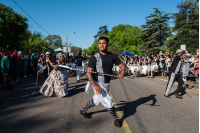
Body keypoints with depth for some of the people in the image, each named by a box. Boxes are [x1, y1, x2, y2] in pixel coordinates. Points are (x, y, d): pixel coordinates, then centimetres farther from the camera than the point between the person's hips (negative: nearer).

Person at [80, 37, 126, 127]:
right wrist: (94, 85, -29)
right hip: (97, 83, -5)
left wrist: (122, 73, -21)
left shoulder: (113, 56, -2)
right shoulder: (95, 57, -15)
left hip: (107, 84, 5)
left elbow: (122, 66, 3)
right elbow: (88, 72, -18)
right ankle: (116, 118, 25)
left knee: (96, 101, 22)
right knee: (109, 103, -4)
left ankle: (83, 110, 47)